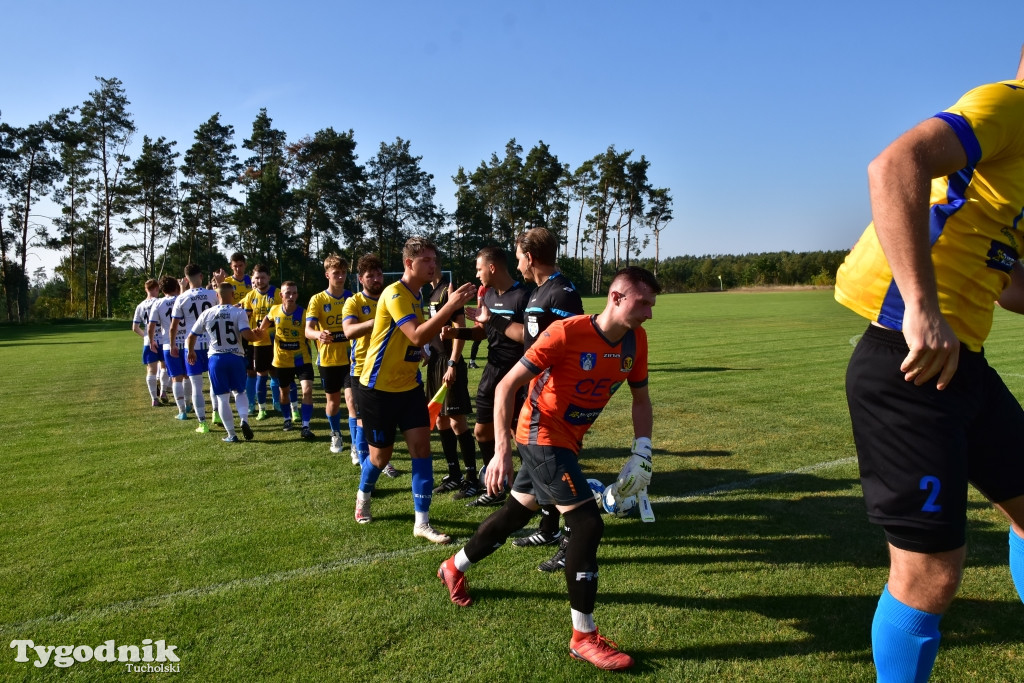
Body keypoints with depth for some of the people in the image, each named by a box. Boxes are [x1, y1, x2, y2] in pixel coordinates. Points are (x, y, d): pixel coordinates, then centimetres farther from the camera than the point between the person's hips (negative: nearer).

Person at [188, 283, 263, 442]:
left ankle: (231, 435, 10)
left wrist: (191, 352, 26)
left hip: (216, 359, 1)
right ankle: (244, 420, -6)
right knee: (239, 392, 19)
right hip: (236, 357, 0)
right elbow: (247, 335, -19)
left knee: (222, 398, 8)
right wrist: (256, 335, 3)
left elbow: (191, 337, 7)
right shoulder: (239, 312, -7)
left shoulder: (207, 314, 1)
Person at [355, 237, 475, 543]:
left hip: (409, 385, 7)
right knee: (381, 454, 8)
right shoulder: (395, 293, -20)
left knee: (421, 446, -3)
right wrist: (450, 306, -35)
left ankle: (422, 522, 4)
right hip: (379, 387, -7)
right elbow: (417, 336, -33)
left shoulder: (417, 295, 8)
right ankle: (363, 496, 41)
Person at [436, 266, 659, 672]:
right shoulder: (567, 333, -25)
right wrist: (502, 451, -26)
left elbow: (641, 399, 8)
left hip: (568, 439, 8)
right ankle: (584, 637, 2)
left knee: (517, 513, 20)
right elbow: (506, 386, -21)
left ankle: (455, 568, 44)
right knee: (589, 524, -14)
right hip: (543, 434, -8)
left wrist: (642, 452, -5)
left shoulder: (635, 341, -6)